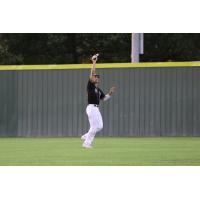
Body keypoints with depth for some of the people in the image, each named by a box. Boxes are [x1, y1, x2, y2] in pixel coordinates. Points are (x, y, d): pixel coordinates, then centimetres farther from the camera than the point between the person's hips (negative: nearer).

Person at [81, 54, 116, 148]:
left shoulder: (99, 90, 19)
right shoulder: (90, 86, -3)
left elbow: (104, 98, 22)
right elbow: (92, 74, -13)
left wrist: (110, 93, 6)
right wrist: (94, 63, -15)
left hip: (96, 109, 8)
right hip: (91, 108, -8)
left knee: (100, 126, 9)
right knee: (94, 126, -9)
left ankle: (86, 136, 21)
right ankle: (87, 143, -1)